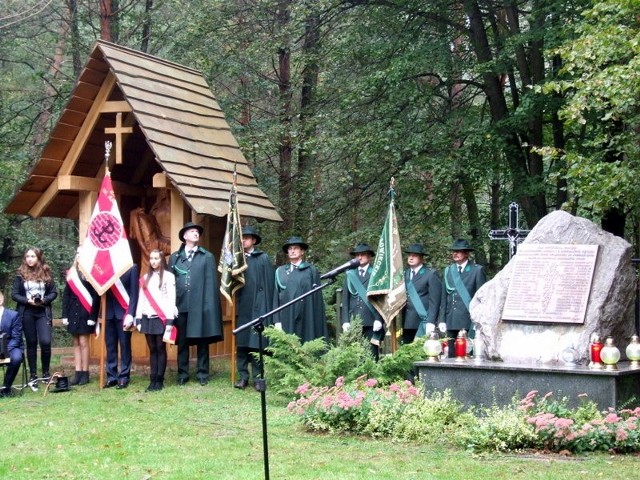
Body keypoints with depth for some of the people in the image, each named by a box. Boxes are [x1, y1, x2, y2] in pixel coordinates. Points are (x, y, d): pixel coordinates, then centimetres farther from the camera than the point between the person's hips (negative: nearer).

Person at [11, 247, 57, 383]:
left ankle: (46, 373, 3)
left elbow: (54, 292, 6)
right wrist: (28, 301, -14)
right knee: (31, 343, 5)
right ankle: (33, 374, 12)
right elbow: (14, 294, 0)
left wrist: (44, 300, -12)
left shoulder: (46, 273, 5)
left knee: (45, 341, -13)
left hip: (43, 312, 0)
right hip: (27, 313, 0)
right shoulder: (21, 274, 2)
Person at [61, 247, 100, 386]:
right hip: (73, 312, 6)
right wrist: (65, 314, 5)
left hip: (85, 312, -6)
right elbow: (66, 295, 11)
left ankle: (85, 373, 1)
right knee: (76, 343, 7)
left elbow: (96, 296, -9)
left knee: (83, 342, -5)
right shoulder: (71, 274, 11)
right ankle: (78, 373, 10)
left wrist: (93, 316, -14)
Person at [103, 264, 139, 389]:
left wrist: (130, 314, -12)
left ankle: (124, 377, 7)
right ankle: (111, 377, 12)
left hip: (123, 312, -3)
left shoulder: (131, 267, -2)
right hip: (109, 312, 3)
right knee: (110, 345, 6)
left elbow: (134, 293, -6)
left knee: (124, 345, 3)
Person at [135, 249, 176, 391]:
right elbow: (141, 299, 14)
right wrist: (138, 319, 7)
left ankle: (159, 381, 1)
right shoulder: (145, 278, 14)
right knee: (152, 349, 6)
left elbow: (171, 299, -6)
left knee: (160, 348, -2)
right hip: (147, 318, 5)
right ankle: (152, 380, 7)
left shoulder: (168, 276, -1)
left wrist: (169, 321, -13)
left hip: (161, 318, -5)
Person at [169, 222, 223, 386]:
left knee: (202, 340, 3)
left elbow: (211, 283, 1)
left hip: (200, 305, -1)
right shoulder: (175, 257, 13)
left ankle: (202, 373, 10)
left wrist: (210, 305, -8)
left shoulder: (207, 257, 8)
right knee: (182, 341, 6)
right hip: (181, 305, 1)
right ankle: (182, 374, 12)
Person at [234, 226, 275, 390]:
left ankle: (257, 377, 2)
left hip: (258, 306, -3)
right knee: (241, 343, 3)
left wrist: (267, 307, -7)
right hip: (242, 306, 3)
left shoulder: (263, 258, 2)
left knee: (256, 343, -3)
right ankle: (243, 376, 9)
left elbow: (269, 282, -2)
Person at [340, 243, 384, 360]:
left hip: (371, 323, -2)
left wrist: (378, 319, -8)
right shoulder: (350, 275, 15)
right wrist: (345, 321, 1)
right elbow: (345, 299, 11)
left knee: (371, 355, -3)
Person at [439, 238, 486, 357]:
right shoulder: (448, 271, 15)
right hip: (451, 321, 4)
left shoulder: (477, 270, 2)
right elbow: (444, 297, 15)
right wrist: (442, 320, 8)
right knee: (452, 355, 3)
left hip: (469, 321, -4)